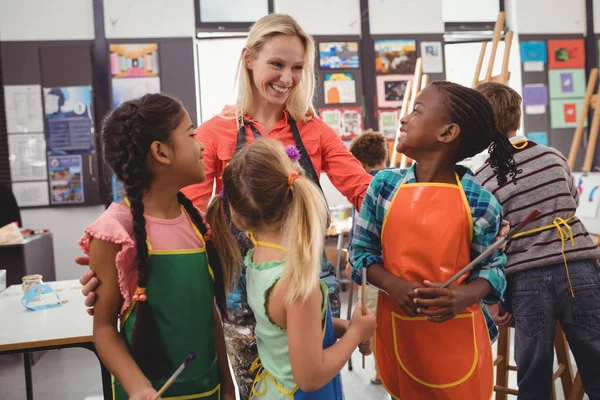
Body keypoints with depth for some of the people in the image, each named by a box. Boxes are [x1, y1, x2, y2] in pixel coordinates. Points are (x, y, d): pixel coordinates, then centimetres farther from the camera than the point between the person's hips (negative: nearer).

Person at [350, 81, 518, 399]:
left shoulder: (480, 201, -10)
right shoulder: (384, 184, -4)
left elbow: (492, 265, -2)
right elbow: (362, 250, 0)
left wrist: (465, 295, -21)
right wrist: (393, 286, -16)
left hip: (457, 333, -2)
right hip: (397, 327, 2)